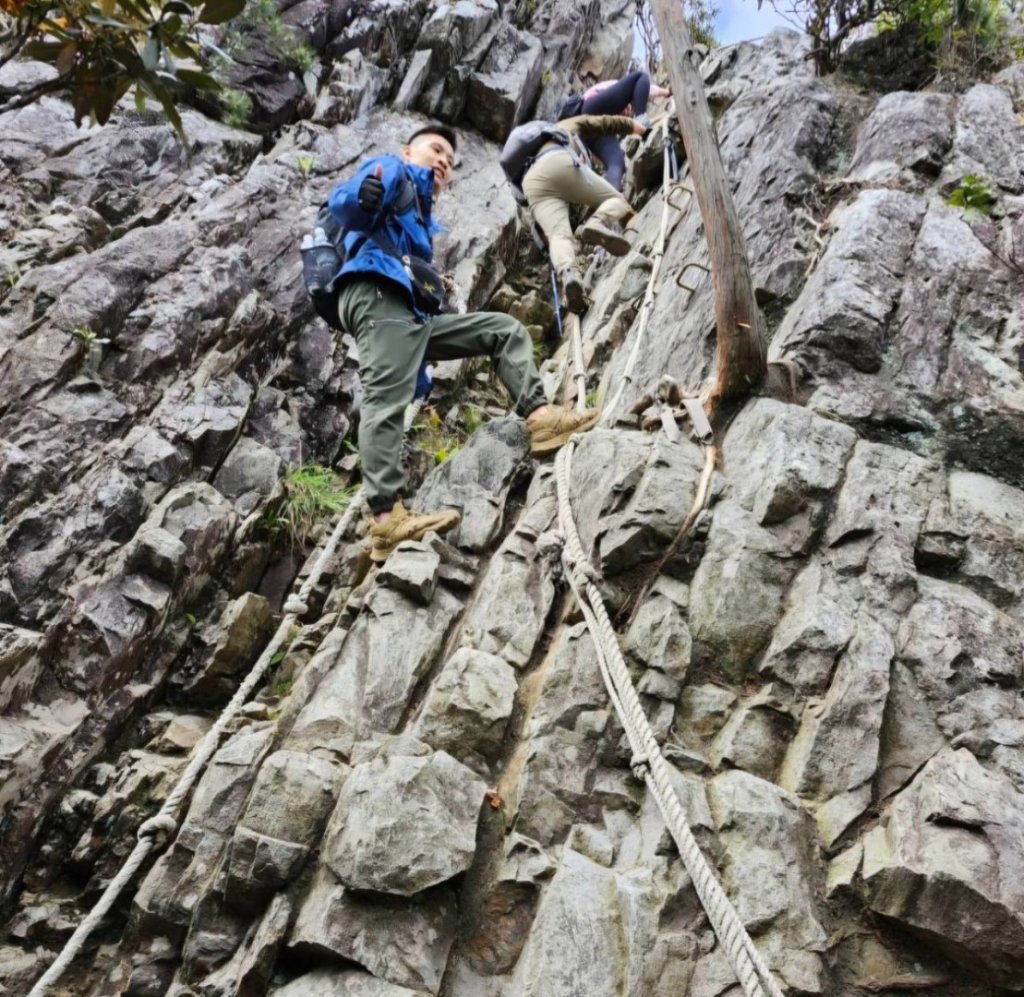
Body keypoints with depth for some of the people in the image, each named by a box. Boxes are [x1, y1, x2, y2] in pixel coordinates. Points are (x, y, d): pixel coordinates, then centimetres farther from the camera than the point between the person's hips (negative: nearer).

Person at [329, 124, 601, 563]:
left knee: (505, 330, 9)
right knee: (385, 401, -21)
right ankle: (386, 519, -31)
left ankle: (539, 417, -10)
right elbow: (342, 204, -8)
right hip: (377, 293, -9)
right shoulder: (393, 171, 14)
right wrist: (360, 198, -30)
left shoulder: (423, 217, 37)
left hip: (412, 310, 9)